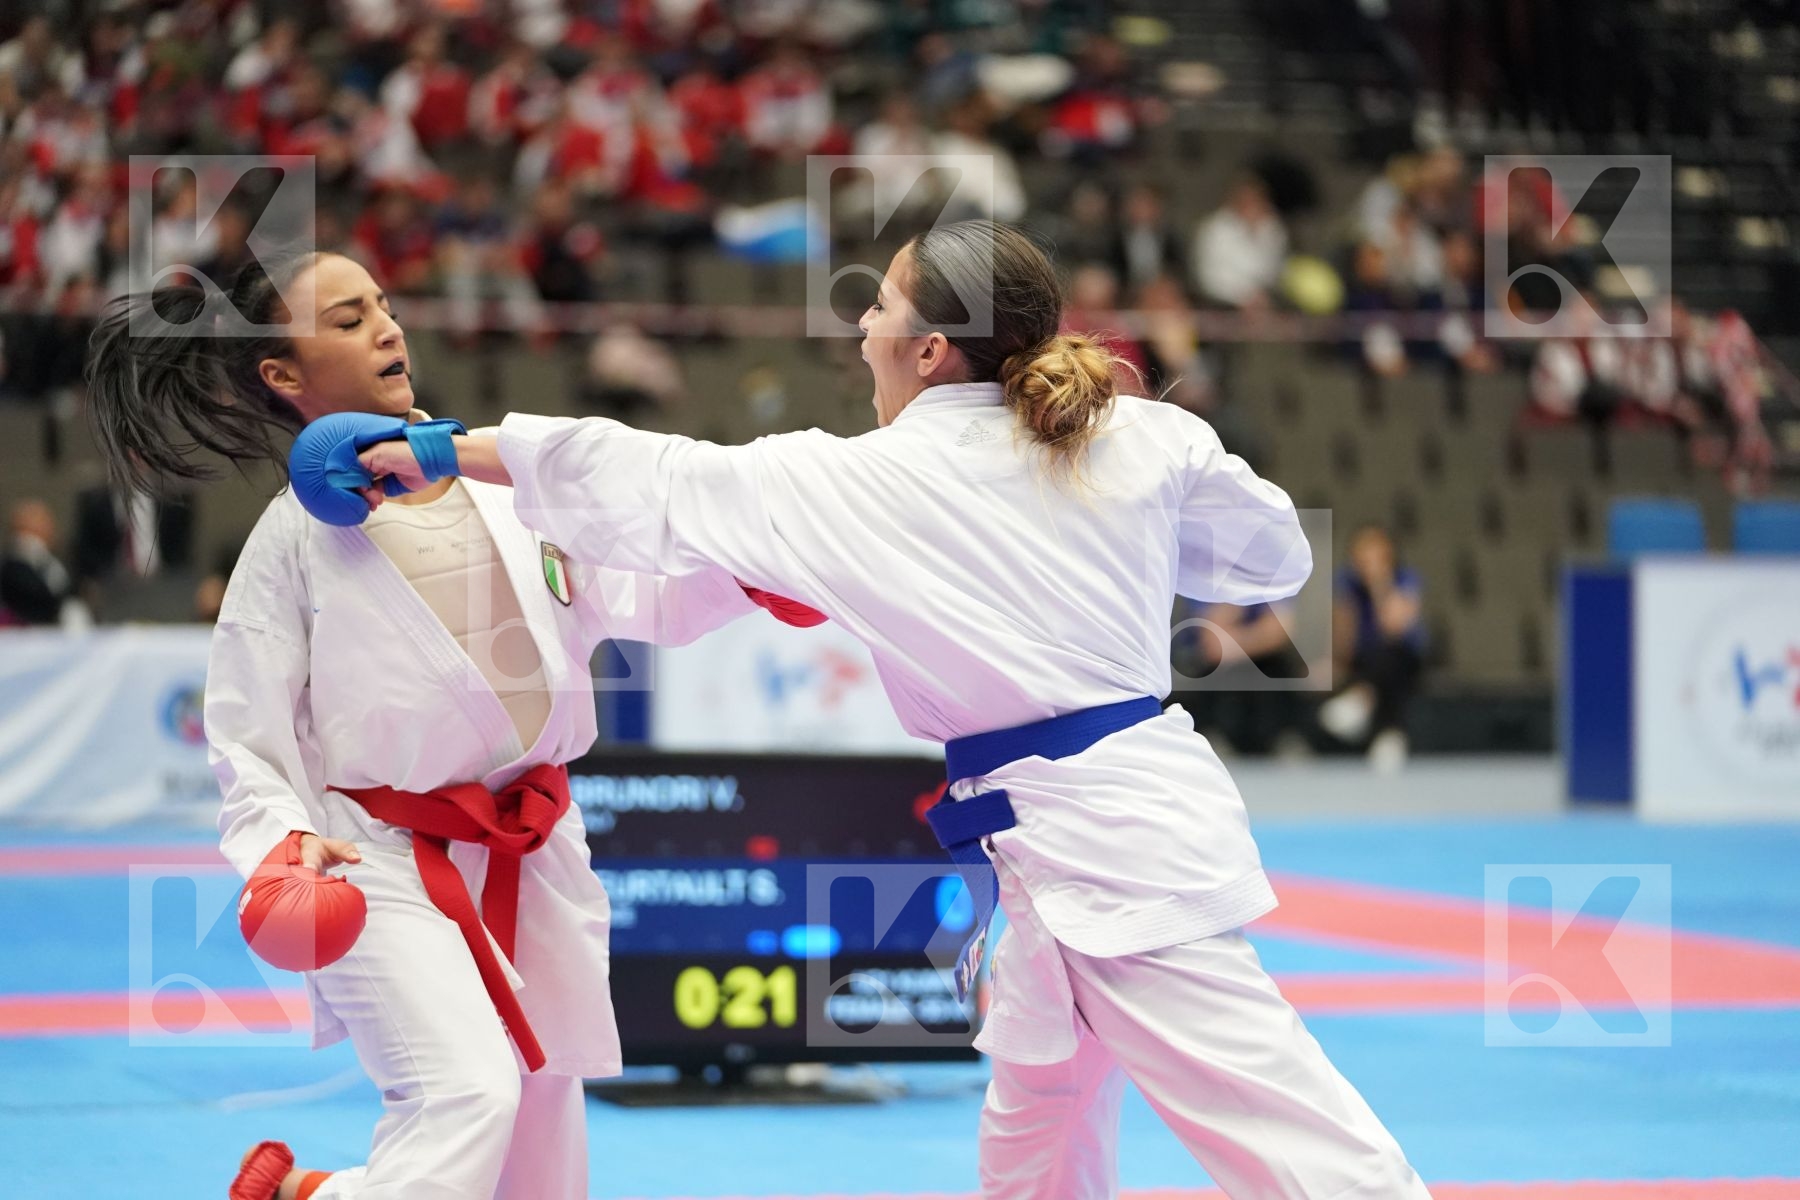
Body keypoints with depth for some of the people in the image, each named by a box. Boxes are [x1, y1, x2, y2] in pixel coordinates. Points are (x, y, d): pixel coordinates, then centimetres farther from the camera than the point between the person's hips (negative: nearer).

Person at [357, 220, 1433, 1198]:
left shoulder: (858, 485, -7)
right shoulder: (1144, 439, 4)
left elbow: (647, 486, 2)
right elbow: (1275, 556, 15)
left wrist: (444, 456, 14)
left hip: (1089, 850, -7)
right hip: (1156, 789, 7)